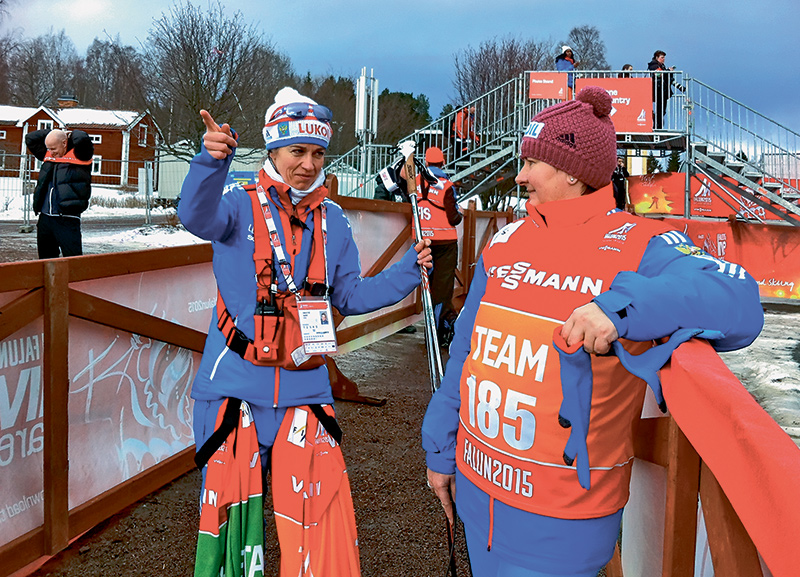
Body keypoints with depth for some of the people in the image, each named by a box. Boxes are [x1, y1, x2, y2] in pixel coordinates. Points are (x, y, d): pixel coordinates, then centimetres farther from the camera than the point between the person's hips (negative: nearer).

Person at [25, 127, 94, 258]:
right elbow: (30, 138, 23)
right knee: (46, 258, 15)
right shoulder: (48, 156, 16)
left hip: (67, 220, -7)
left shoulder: (79, 156, -3)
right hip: (45, 218, 7)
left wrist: (70, 134, 2)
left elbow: (82, 139, -20)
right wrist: (55, 132, 16)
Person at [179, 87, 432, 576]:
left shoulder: (333, 221, 7)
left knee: (318, 516, 6)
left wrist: (408, 271, -1)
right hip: (234, 384, -2)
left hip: (305, 388, 3)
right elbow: (198, 217, -27)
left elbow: (349, 296, 11)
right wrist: (213, 161, -46)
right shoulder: (240, 205, -5)